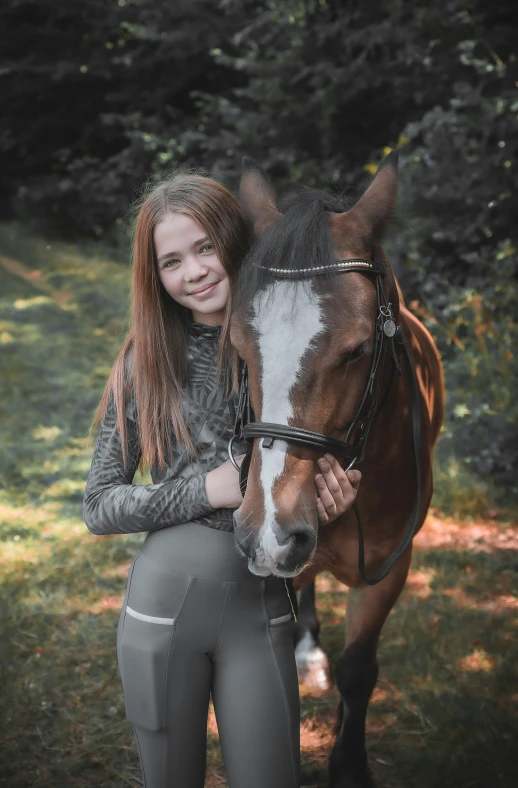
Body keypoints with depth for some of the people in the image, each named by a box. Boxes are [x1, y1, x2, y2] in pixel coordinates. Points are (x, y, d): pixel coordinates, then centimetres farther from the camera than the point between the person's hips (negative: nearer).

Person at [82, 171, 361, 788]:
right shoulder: (147, 361, -4)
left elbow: (332, 468, 9)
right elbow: (98, 506, -2)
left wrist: (335, 494, -15)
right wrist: (207, 489, -15)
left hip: (262, 610, 0)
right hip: (162, 604, 0)